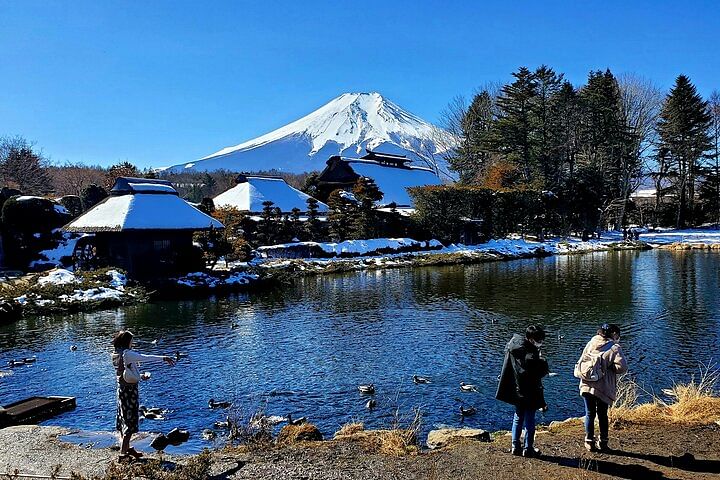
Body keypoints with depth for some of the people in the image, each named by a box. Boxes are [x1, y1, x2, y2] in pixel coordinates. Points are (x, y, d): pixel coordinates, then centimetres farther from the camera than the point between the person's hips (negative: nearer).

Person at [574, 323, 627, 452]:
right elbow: (622, 367, -18)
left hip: (586, 385, 3)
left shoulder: (591, 343, 8)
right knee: (602, 415, 12)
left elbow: (580, 363, 11)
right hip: (603, 388, -3)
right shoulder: (614, 348, -7)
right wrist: (610, 367, 0)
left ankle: (589, 442, 15)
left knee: (589, 414, 12)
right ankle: (603, 443, 20)